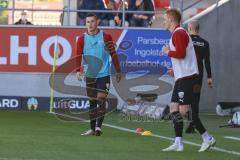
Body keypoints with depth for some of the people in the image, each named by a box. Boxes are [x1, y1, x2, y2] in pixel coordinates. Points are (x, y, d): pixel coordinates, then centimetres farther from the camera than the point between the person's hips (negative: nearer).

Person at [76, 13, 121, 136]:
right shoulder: (82, 39, 2)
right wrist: (78, 70, -21)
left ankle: (98, 126, -16)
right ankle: (92, 128, 13)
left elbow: (113, 54, 4)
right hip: (90, 75, 3)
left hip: (103, 74, -3)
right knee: (92, 102, 8)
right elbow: (78, 56, -5)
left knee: (101, 100, -13)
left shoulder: (106, 37, -2)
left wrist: (118, 71, 6)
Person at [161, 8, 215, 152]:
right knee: (174, 109, 7)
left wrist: (168, 52, -8)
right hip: (182, 78, 11)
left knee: (184, 110, -11)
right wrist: (175, 70, 22)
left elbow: (181, 53, -24)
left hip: (186, 77, -11)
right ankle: (178, 143, 4)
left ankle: (208, 139, -7)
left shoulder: (178, 34, -12)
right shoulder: (179, 33, 20)